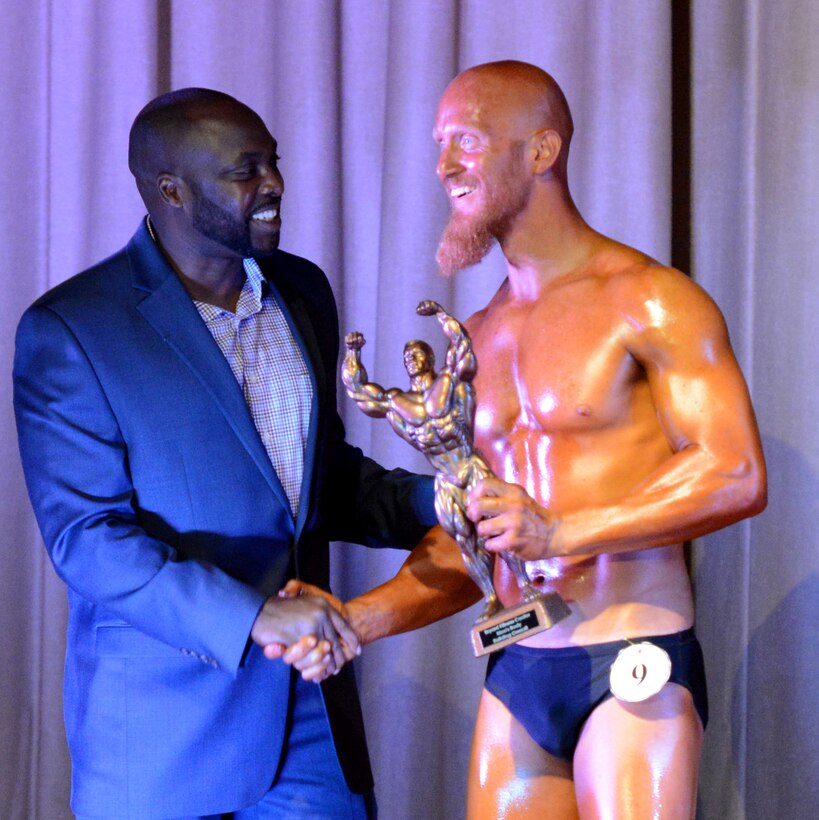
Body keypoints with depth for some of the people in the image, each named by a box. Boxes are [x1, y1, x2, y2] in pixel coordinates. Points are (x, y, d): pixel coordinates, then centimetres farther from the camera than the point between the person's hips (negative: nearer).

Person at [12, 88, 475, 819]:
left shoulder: (303, 293, 9)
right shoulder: (68, 330, -10)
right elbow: (85, 537, -16)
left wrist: (440, 503, 2)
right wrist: (254, 617, -25)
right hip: (164, 724, -5)